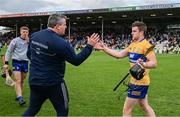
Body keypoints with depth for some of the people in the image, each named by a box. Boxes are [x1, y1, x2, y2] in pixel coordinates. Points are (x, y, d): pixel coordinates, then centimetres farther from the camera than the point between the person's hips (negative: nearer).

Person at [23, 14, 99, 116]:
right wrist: (90, 46, -8)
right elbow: (76, 61, -15)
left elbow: (29, 54, 13)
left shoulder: (34, 36, 1)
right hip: (53, 84, -6)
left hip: (33, 81, 7)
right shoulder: (61, 43, -21)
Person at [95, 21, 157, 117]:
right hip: (138, 81, 9)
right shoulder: (133, 44, 10)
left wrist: (143, 64, -44)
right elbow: (119, 55, 10)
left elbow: (154, 63, -24)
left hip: (139, 82, -9)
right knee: (145, 107, 21)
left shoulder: (146, 45, -17)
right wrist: (104, 48, 4)